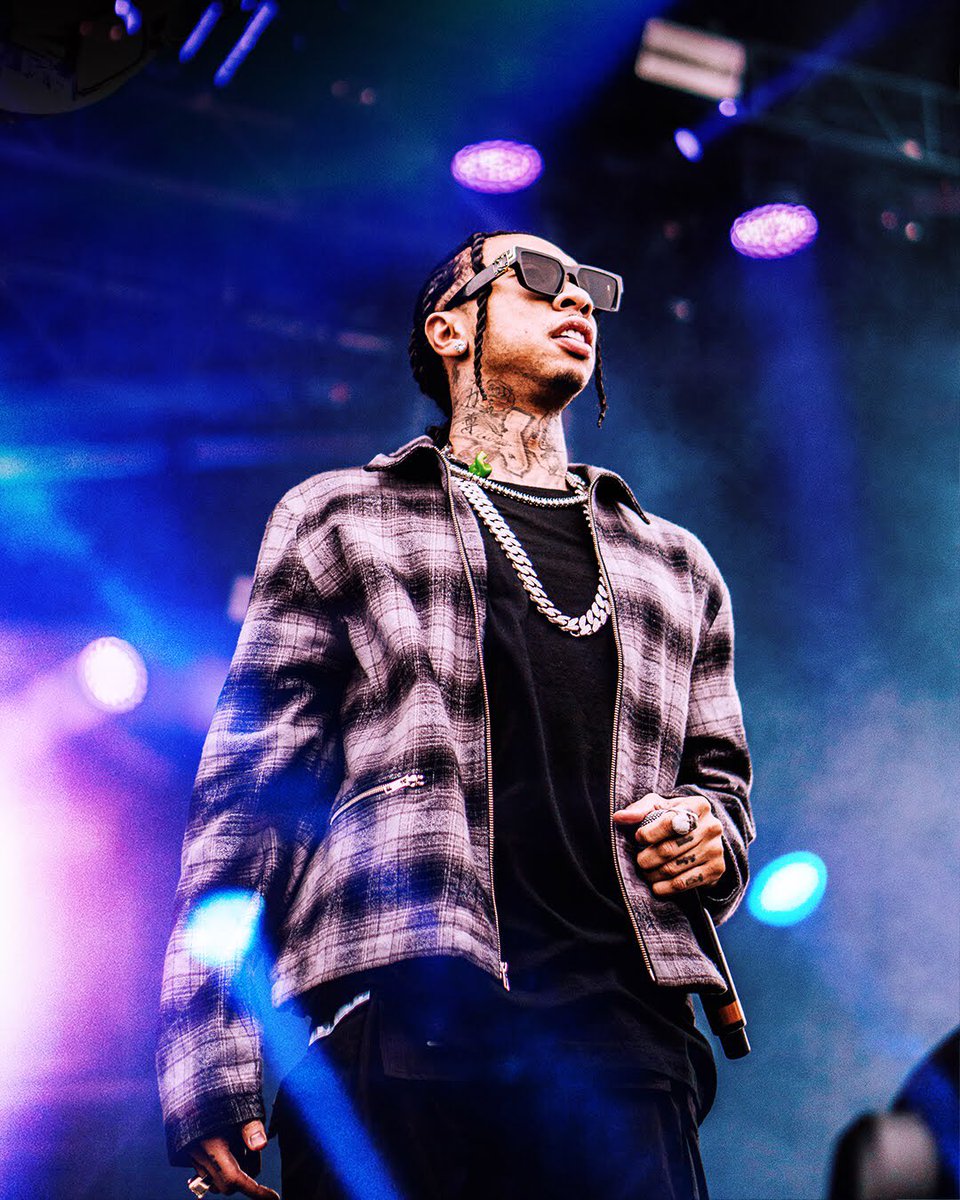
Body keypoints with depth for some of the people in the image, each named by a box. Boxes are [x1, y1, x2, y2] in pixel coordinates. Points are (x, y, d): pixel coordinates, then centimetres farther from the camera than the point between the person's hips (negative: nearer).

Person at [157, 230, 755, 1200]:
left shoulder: (677, 566, 26)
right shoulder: (338, 521, 14)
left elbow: (717, 779, 30)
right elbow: (245, 790, 6)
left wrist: (711, 832, 4)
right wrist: (209, 1054, -4)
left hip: (623, 1023, 3)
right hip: (396, 1018, -2)